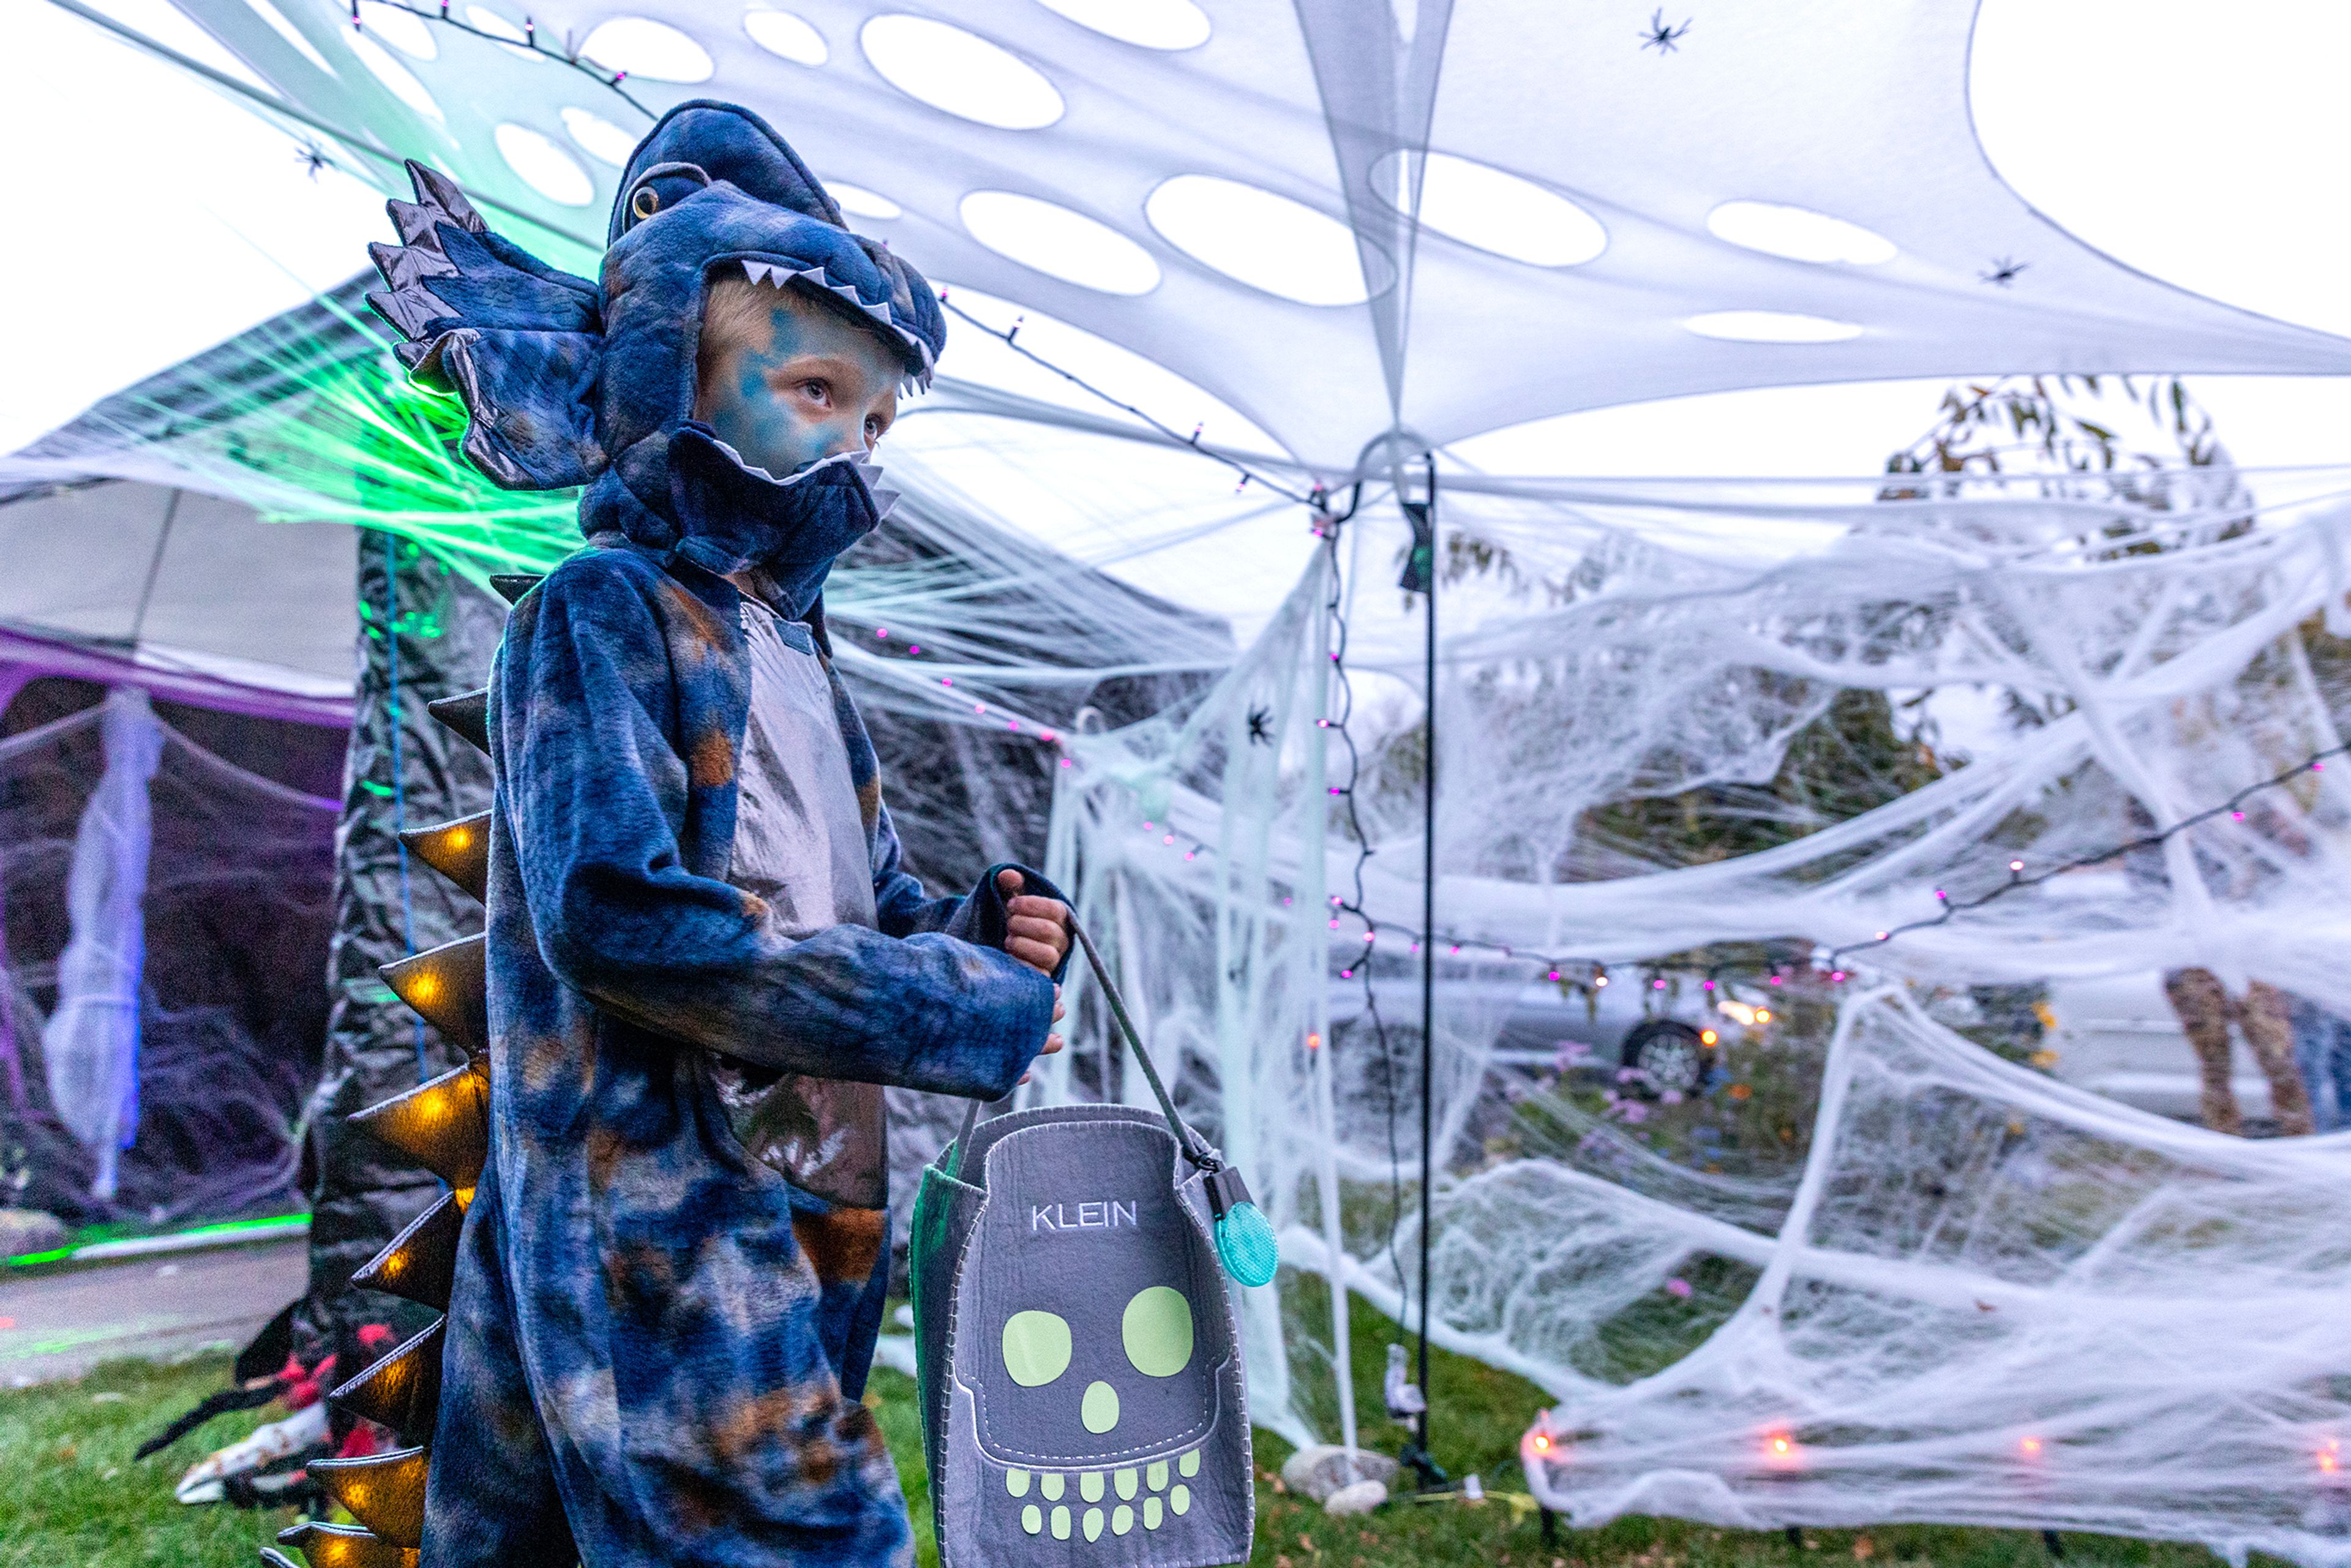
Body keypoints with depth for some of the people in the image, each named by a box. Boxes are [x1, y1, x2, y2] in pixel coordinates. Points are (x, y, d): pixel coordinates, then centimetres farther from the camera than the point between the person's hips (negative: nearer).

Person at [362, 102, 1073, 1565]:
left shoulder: (794, 647, 17)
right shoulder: (603, 610, -8)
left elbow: (863, 900, 22)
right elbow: (620, 911, -22)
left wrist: (975, 927, -3)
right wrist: (975, 1010, -18)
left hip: (806, 1215, 8)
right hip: (656, 1218, -8)